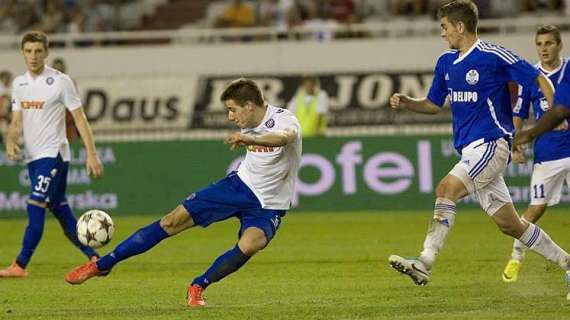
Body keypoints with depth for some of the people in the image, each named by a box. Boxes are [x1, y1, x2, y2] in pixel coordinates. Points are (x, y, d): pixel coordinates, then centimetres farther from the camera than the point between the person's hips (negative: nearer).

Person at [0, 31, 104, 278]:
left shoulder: (60, 81, -8)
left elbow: (79, 118, -7)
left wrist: (92, 154, -12)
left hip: (53, 154, -7)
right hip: (32, 156, 7)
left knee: (35, 209, -15)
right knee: (61, 212, 8)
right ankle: (94, 259, 15)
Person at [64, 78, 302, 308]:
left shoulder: (284, 120, -24)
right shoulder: (248, 125, -1)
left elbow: (286, 136, -51)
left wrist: (248, 139, -68)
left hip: (268, 206, -5)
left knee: (249, 245, -36)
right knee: (173, 221, -5)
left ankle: (198, 287, -12)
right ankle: (102, 265, 3)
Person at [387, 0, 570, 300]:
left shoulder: (494, 56, -10)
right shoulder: (446, 62, 12)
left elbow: (540, 80, -5)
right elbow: (433, 104, 22)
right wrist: (406, 103, 4)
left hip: (491, 143, -8)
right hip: (469, 148, 8)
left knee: (446, 188, -25)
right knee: (509, 224, 9)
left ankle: (424, 263, -31)